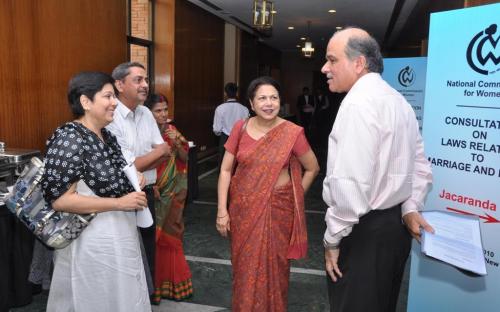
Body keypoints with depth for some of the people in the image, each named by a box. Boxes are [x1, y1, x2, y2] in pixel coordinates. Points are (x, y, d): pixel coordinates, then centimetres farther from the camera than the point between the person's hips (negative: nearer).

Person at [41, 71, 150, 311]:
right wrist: (120, 203, -21)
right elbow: (59, 199, -23)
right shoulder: (69, 138, -18)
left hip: (120, 236, 8)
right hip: (92, 242, -8)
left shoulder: (107, 136, 7)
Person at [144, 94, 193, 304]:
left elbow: (184, 158, 5)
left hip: (173, 191, 5)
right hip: (153, 192, -4)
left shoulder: (172, 130, 6)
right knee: (154, 236, 0)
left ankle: (171, 282, 26)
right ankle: (154, 284, 17)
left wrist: (177, 142, -10)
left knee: (170, 234, 11)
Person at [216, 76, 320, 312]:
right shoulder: (240, 128, -3)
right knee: (245, 266, 13)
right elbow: (226, 170, 0)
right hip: (243, 207, 2)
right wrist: (222, 210, -4)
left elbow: (312, 168, 4)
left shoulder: (292, 132, -8)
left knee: (273, 267, 10)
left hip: (276, 208, -2)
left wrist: (294, 197, 2)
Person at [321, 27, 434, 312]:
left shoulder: (358, 101, -19)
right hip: (396, 224, 9)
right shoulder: (399, 101, 11)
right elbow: (420, 167, 14)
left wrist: (333, 237, -16)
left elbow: (351, 182, -26)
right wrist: (410, 209, 6)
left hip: (365, 231, -9)